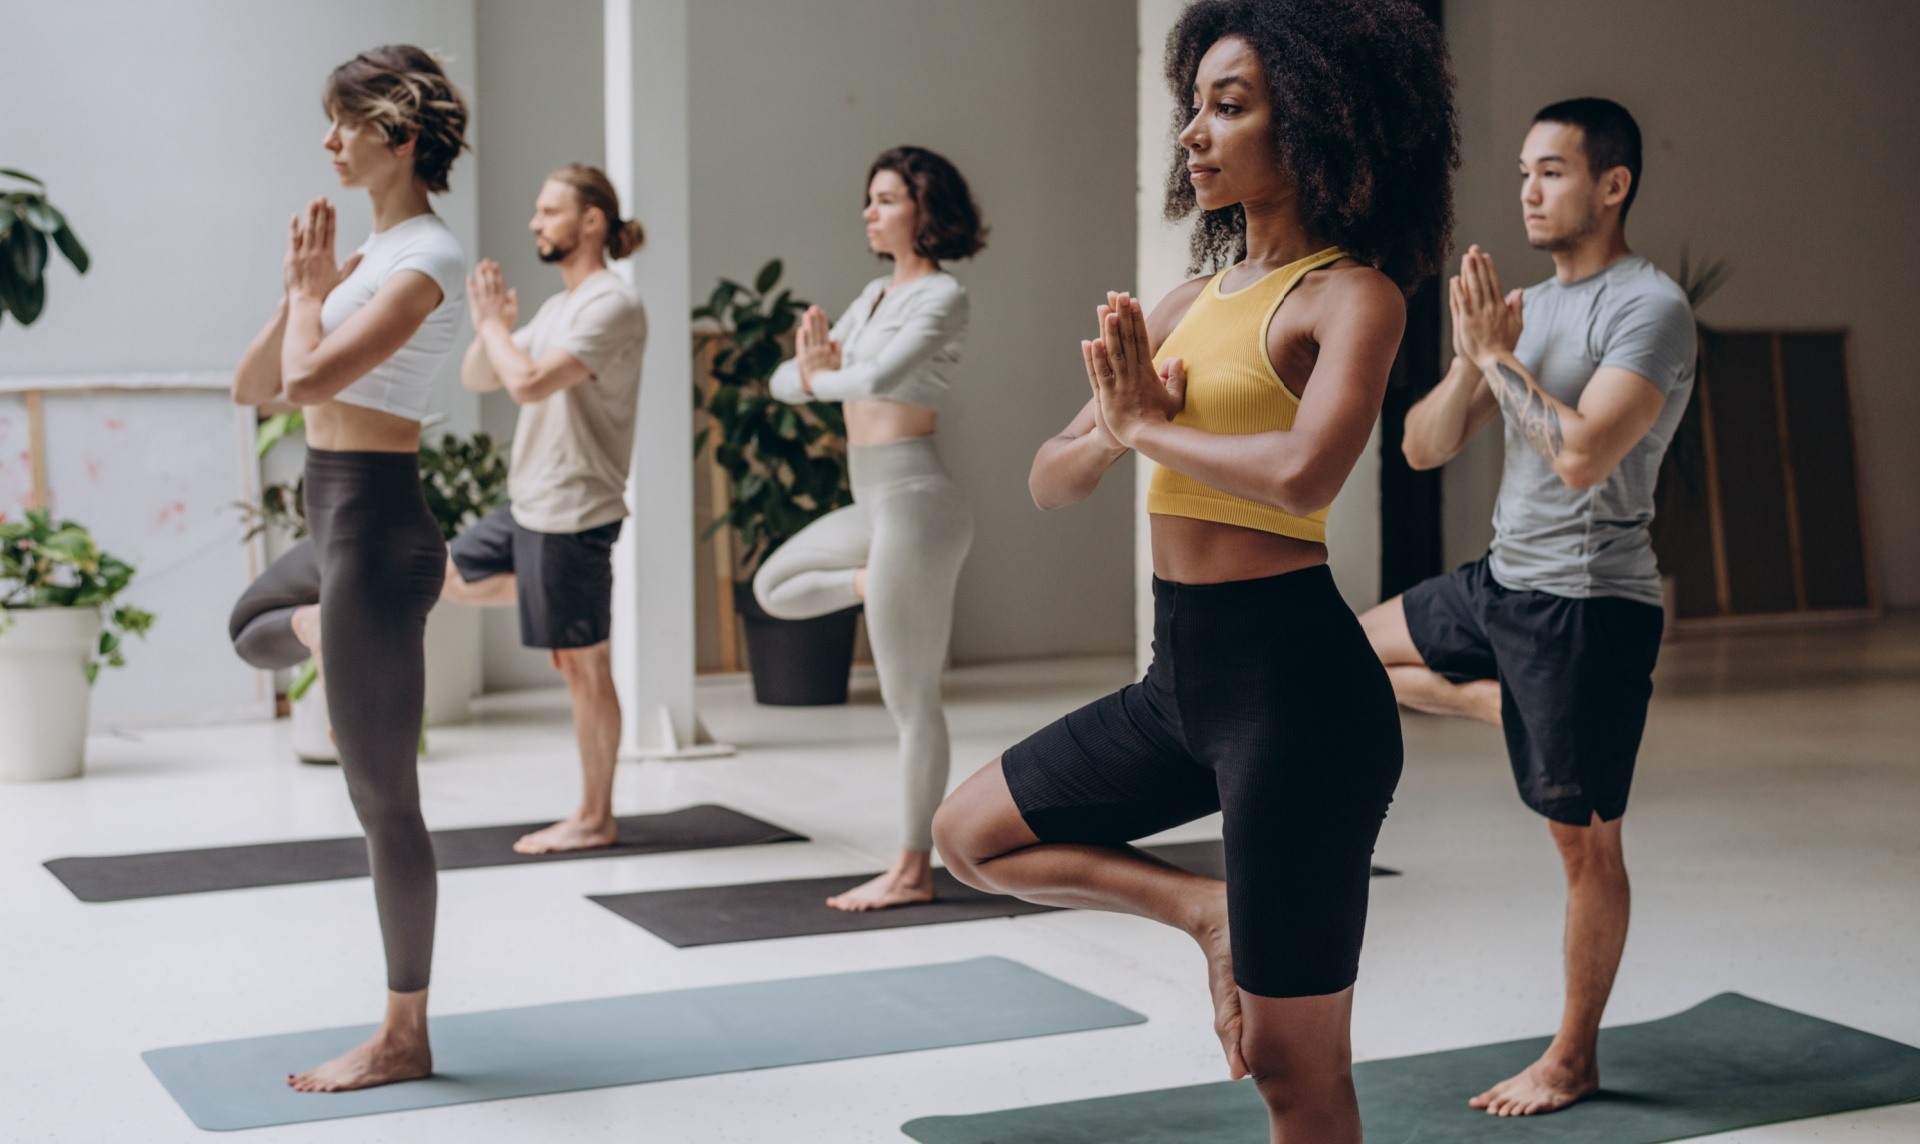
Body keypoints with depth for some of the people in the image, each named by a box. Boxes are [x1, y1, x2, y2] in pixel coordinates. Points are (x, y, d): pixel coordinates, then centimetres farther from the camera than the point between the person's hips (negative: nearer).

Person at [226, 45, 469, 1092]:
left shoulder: (425, 260, -16)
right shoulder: (370, 254, 12)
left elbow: (306, 380, -29)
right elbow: (252, 387, 12)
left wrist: (314, 284, -11)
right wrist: (303, 285, 0)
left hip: (375, 533, -10)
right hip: (339, 525, 10)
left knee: (381, 798, 0)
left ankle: (404, 1037, 10)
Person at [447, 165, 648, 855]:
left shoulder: (612, 307, -16)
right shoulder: (557, 308, 14)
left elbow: (530, 383, -27)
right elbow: (476, 380, 16)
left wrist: (492, 322, -11)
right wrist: (491, 326, -2)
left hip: (572, 513, -10)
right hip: (525, 504, 10)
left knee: (582, 667, -2)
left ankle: (595, 820, 7)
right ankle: (563, 613, 31)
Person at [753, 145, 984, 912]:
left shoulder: (942, 297, -10)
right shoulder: (876, 293, 15)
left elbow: (880, 376, -28)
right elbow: (787, 381, 12)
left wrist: (821, 375, -7)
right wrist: (813, 367, -12)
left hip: (915, 502, -9)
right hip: (874, 503, 9)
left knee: (910, 700, -3)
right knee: (775, 588, 26)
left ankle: (914, 870, 6)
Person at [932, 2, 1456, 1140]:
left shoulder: (1350, 295, -10)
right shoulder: (1191, 303, 12)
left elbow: (1304, 475, -29)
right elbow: (1052, 481, 15)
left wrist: (1154, 427, -12)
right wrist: (1115, 428, -8)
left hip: (1291, 681, -8)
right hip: (1182, 674, 8)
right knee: (974, 832, 20)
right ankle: (1210, 909, 18)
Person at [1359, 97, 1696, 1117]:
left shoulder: (1650, 309, -14)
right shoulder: (1524, 305, 10)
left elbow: (1583, 453, -27)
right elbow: (1423, 449, 6)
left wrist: (1497, 357, -17)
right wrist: (1470, 356, -11)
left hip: (1587, 604, -8)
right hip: (1499, 583, 9)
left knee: (1583, 840, 1)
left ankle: (1573, 1059, 15)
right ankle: (1523, 714, 24)